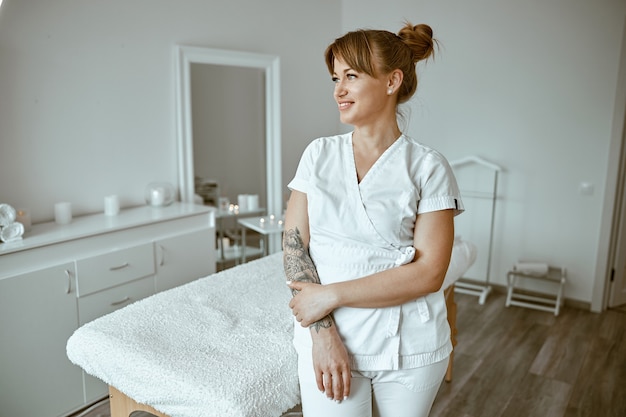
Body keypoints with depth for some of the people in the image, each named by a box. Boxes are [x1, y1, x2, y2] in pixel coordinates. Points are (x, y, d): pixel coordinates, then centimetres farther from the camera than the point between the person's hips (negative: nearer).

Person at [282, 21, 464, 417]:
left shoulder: (429, 166, -7)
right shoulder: (319, 154, 1)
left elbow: (428, 273, -13)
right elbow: (294, 245, -4)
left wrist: (330, 295, -16)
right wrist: (322, 332, -13)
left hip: (409, 348, -1)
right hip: (329, 340, 1)